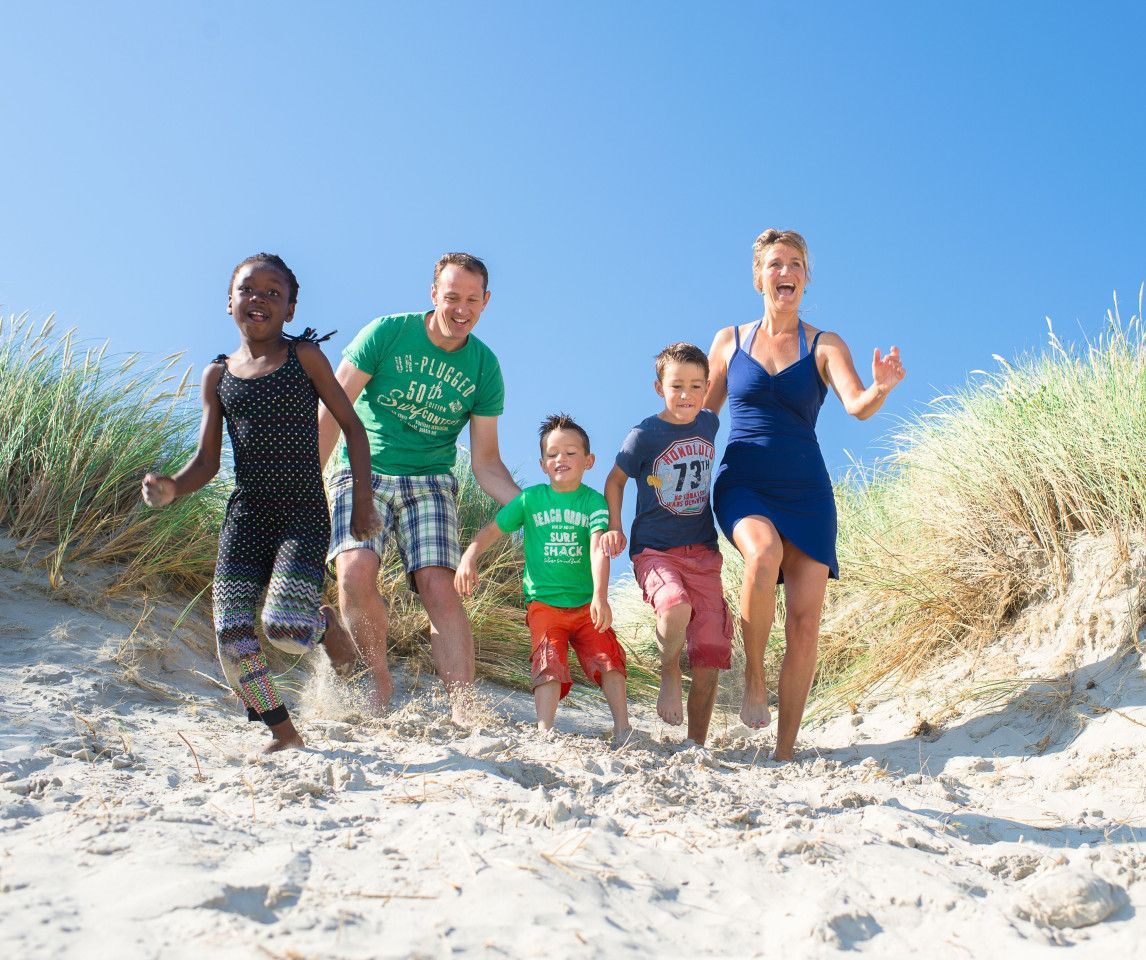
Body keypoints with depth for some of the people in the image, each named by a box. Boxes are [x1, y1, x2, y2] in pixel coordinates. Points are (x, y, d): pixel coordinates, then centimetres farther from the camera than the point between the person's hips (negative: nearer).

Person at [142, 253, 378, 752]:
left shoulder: (304, 356, 2)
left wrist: (362, 500, -3)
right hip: (245, 513, 4)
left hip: (304, 514, -4)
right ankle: (283, 731, 14)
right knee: (232, 636, -6)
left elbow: (351, 424, 5)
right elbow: (206, 461, 10)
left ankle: (325, 623, 17)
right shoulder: (218, 374, 11)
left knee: (284, 629, -20)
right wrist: (170, 488, -11)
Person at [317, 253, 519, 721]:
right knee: (355, 572, -25)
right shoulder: (386, 333, -6)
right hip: (363, 473, -1)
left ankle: (464, 713, -17)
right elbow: (332, 411, -6)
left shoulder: (485, 368, 1)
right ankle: (381, 680, -2)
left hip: (429, 481, 1)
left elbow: (486, 462, 4)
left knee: (439, 586, -18)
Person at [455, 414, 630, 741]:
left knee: (608, 658, -14)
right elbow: (493, 529, 9)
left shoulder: (594, 502, -3)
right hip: (543, 603, 0)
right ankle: (544, 733, -17)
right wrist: (469, 557, -9)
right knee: (549, 666, -15)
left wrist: (600, 596, -30)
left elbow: (599, 549, -17)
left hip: (587, 604, 0)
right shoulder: (531, 498, 3)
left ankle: (622, 731, -9)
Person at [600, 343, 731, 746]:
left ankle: (697, 745, 15)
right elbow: (616, 479, 7)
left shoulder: (710, 424, 4)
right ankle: (668, 675, -5)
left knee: (709, 659, -1)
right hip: (654, 550, -4)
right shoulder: (644, 435, -8)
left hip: (703, 552, 4)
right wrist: (614, 528, -2)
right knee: (676, 607, -36)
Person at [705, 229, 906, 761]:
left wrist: (881, 389, -32)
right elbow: (699, 416, 16)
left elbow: (857, 406, -10)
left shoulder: (826, 346, 6)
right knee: (763, 553, -34)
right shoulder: (729, 340, 10)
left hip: (805, 492, 1)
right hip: (742, 485, -1)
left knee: (805, 621, -8)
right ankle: (753, 675, -11)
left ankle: (786, 750, 1)